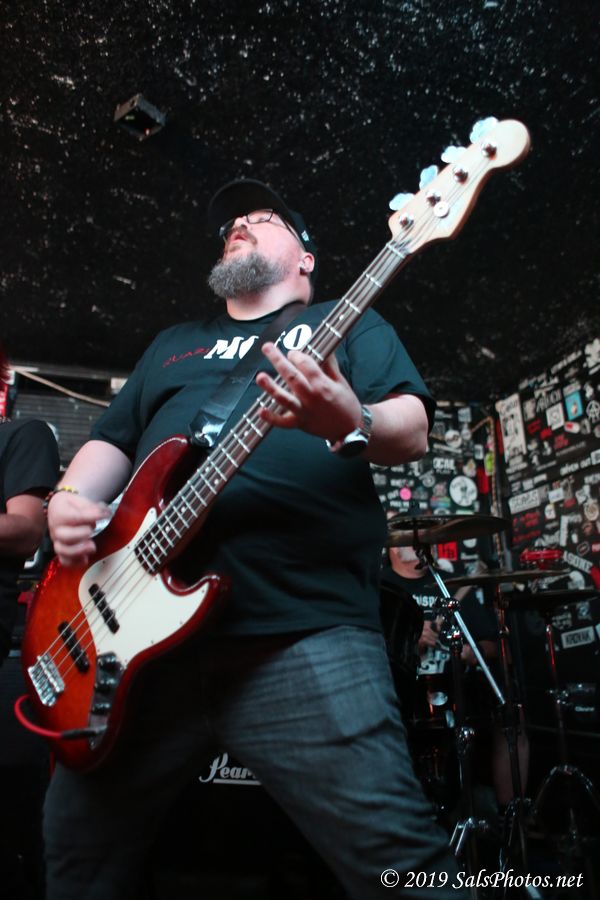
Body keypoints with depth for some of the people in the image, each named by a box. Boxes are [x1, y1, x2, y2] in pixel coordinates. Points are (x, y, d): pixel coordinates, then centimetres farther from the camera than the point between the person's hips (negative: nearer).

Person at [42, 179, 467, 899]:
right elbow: (112, 440, 25)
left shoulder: (350, 324, 16)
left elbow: (412, 432, 2)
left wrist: (351, 423, -21)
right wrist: (70, 500, 3)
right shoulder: (172, 345, 28)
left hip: (305, 628, -4)